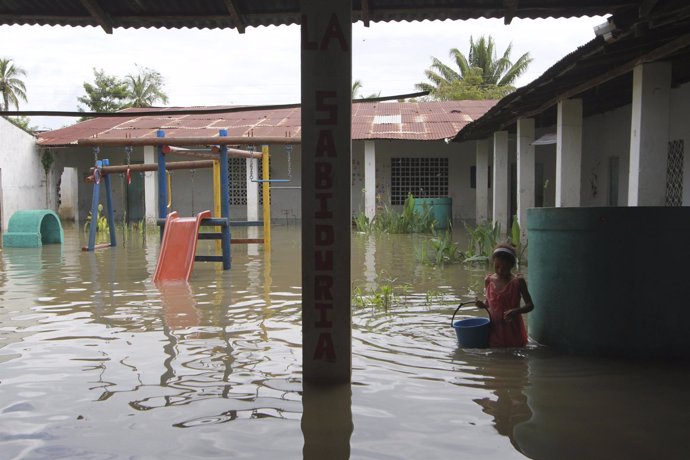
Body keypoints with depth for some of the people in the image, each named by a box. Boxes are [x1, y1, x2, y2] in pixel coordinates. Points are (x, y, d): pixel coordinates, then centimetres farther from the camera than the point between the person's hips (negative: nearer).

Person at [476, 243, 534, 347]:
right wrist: (483, 305, -11)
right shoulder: (489, 280, -1)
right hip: (495, 328, 2)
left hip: (513, 328, -2)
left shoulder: (518, 281, -10)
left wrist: (515, 311, -26)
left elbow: (530, 305, -7)